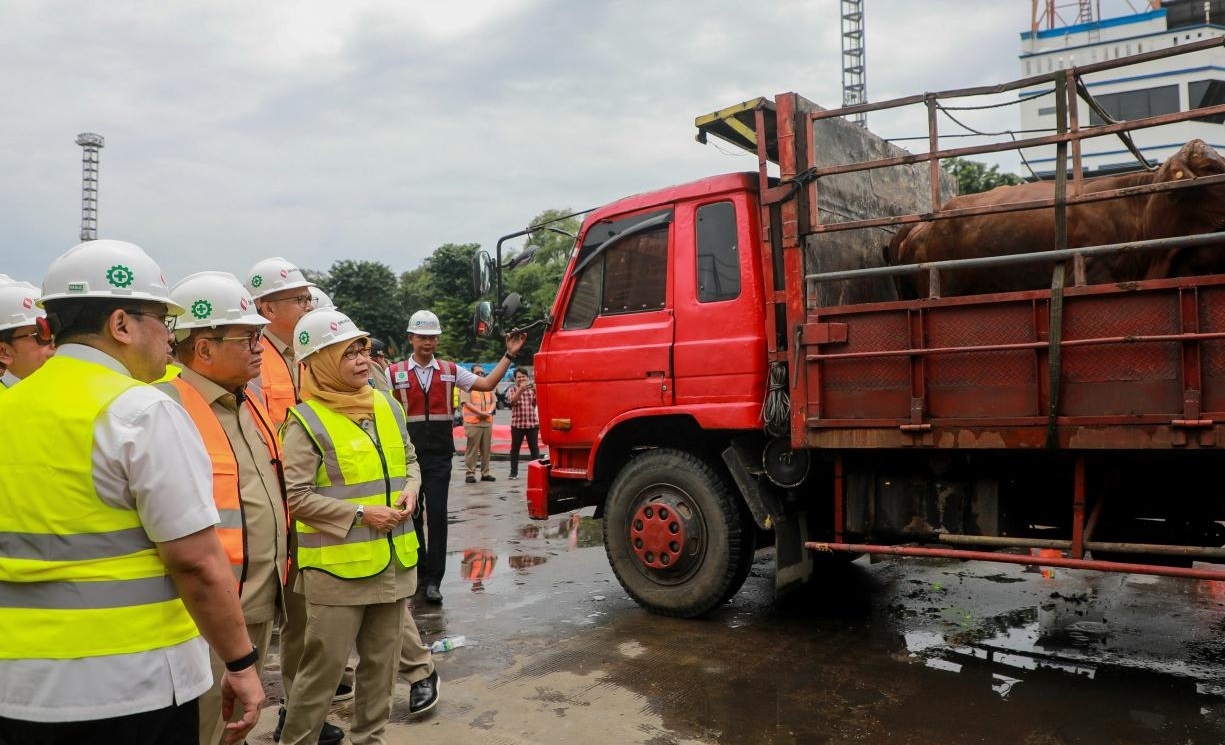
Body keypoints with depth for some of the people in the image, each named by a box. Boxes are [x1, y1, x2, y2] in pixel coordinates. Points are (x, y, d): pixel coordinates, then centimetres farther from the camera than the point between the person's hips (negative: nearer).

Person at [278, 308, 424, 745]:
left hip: (393, 560, 6)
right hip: (337, 566, -6)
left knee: (381, 660, 16)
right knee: (325, 666, 2)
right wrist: (360, 514, -18)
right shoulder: (306, 421, -11)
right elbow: (296, 497, -14)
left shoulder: (387, 405, 7)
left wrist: (409, 491, -3)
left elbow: (409, 461, 18)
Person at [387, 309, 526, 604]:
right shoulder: (395, 373, 4)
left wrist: (509, 355, -3)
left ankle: (433, 580, 0)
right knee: (410, 514, 9)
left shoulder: (450, 371, 8)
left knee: (437, 514, -5)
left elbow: (487, 384, 2)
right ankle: (417, 571, 25)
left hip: (439, 456, 0)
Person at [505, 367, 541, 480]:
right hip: (517, 424, -1)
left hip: (532, 423, 1)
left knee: (534, 448, 2)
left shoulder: (532, 388, 8)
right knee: (515, 448, 2)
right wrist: (521, 389, -31)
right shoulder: (512, 389, 4)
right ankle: (514, 472, 8)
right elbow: (512, 400, -17)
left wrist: (536, 390, -21)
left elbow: (537, 401, -5)